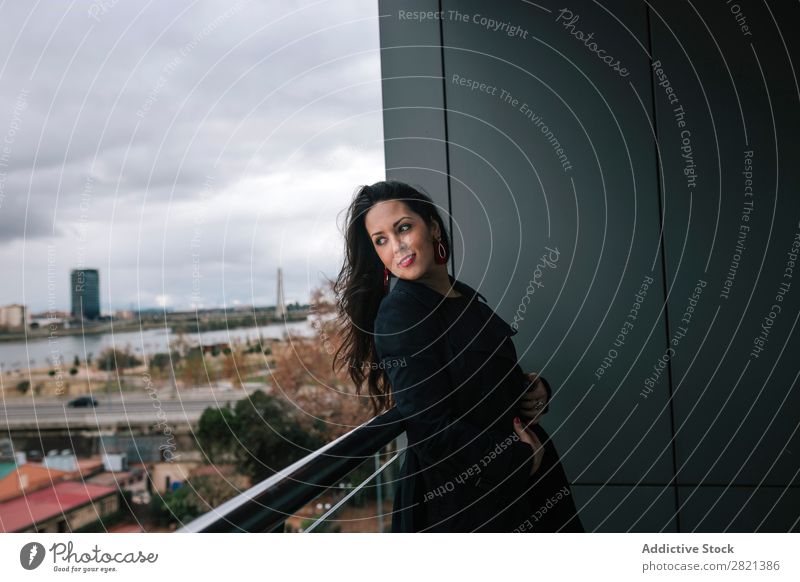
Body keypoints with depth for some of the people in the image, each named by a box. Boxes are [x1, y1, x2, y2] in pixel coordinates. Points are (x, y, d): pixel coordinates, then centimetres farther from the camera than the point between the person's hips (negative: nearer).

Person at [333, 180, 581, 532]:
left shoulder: (466, 296, 3)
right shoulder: (399, 311, -20)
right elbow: (432, 434, -26)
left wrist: (534, 387, -6)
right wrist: (521, 459, -15)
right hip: (455, 505, -8)